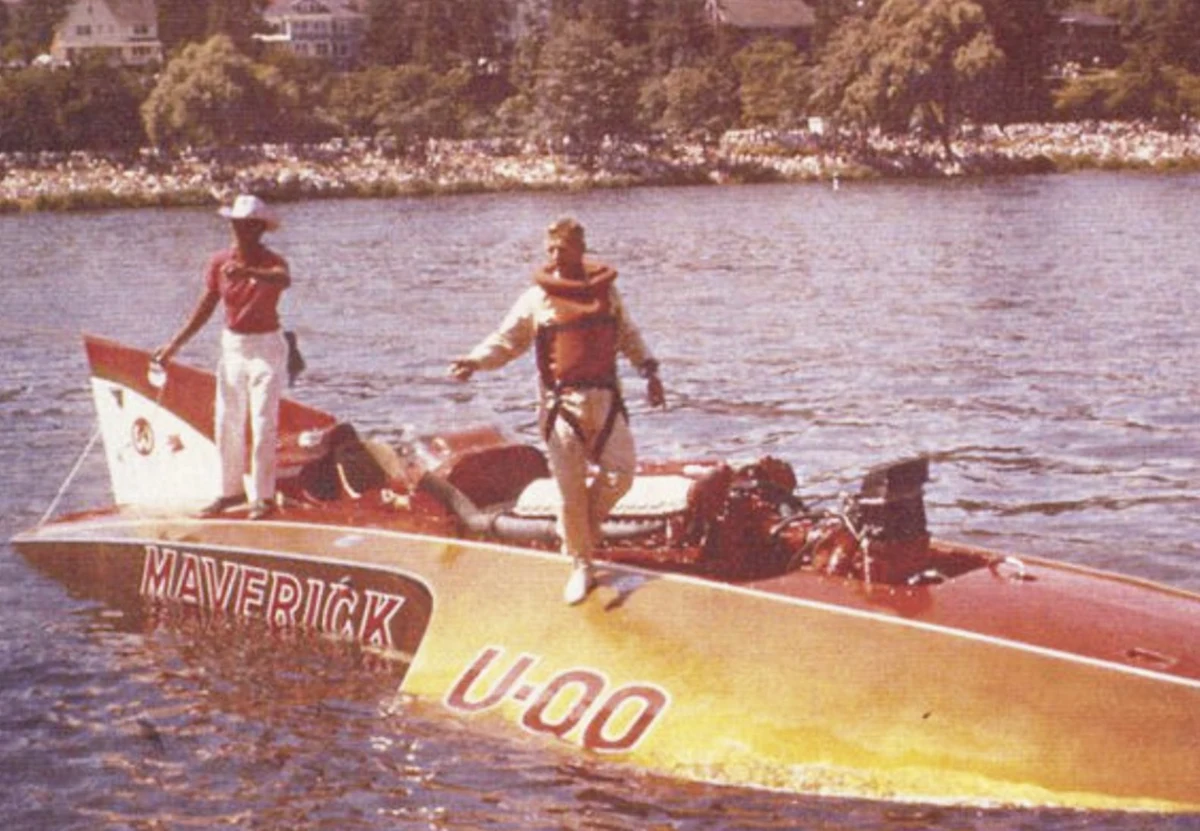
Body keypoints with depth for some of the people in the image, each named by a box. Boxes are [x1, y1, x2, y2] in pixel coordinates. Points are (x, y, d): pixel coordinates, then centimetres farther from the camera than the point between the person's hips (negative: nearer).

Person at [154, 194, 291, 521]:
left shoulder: (272, 262, -16)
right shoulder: (220, 262, -1)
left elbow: (284, 279, -41)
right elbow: (206, 306, 8)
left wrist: (248, 272, -60)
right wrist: (175, 344, 8)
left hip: (266, 348, -5)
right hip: (232, 347, 5)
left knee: (263, 425, -6)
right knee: (226, 423, 10)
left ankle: (262, 496, 3)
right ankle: (231, 489, 22)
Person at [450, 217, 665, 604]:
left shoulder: (606, 290, 8)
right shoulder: (537, 299, -1)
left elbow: (628, 335, 19)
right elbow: (505, 340, -2)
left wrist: (649, 371, 14)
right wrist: (475, 360, -20)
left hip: (605, 398, 3)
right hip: (561, 402, -2)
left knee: (619, 473, -4)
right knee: (570, 488, -1)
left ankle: (579, 527, 23)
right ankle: (581, 567, 13)